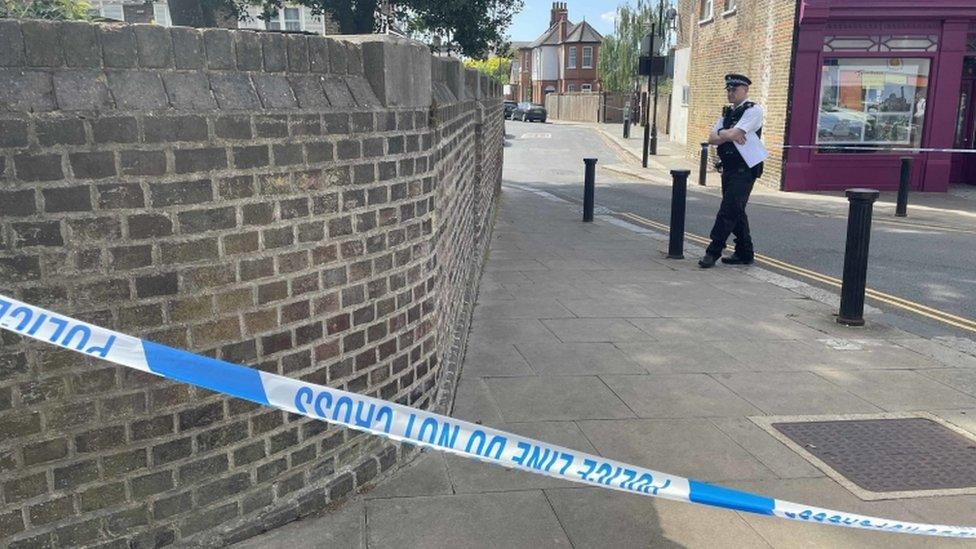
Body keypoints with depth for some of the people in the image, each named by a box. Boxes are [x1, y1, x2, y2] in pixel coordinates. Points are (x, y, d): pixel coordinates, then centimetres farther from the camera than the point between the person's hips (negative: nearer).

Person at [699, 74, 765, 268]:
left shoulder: (753, 110, -8)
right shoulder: (727, 112, 17)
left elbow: (734, 133, -21)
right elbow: (712, 139, 7)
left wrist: (722, 133, -2)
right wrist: (729, 134, -10)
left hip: (744, 170, -9)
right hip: (728, 168, 9)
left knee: (729, 210, -11)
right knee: (736, 211, 12)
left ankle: (713, 252, -8)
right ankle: (744, 253, 22)